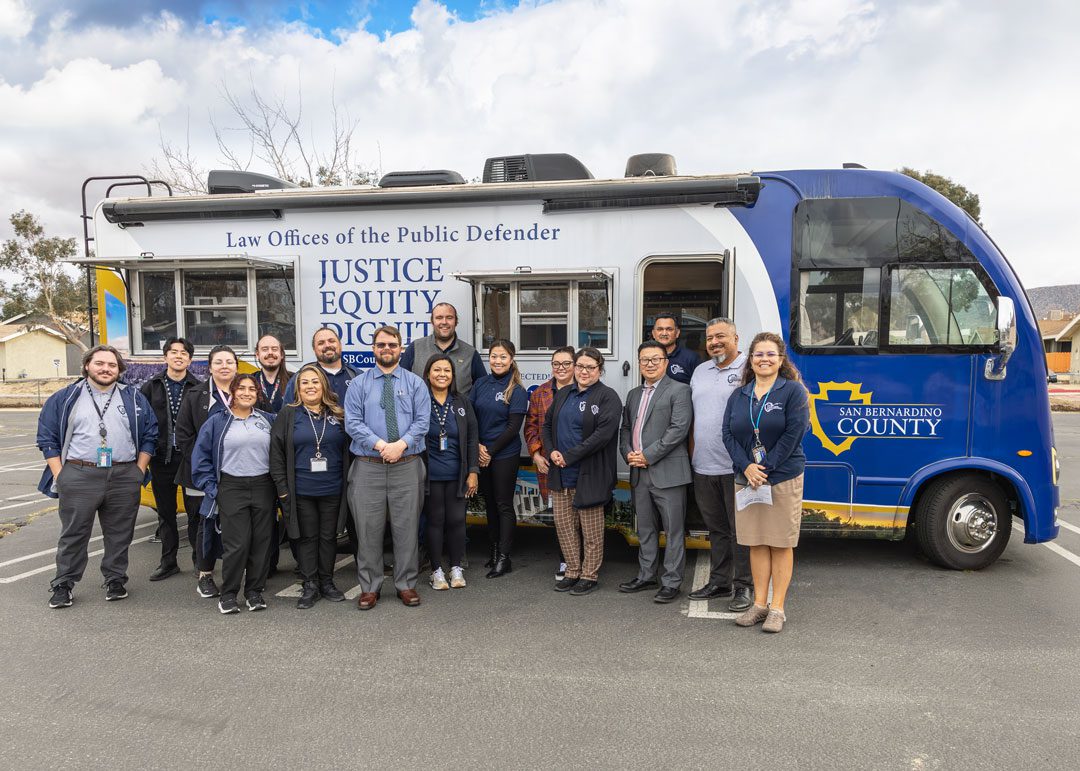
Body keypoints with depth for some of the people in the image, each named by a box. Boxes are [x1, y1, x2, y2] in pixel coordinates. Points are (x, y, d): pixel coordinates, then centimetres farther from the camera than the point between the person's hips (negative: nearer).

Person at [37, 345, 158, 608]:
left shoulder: (134, 399, 8)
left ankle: (115, 580, 22)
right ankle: (62, 585, 18)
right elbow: (47, 438, 4)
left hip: (124, 478, 1)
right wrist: (59, 475, -3)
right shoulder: (65, 398, 5)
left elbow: (149, 436, 9)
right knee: (73, 534, 5)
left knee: (119, 534, 9)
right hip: (79, 476, -1)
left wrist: (139, 470, 2)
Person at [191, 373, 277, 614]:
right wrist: (211, 488, -2)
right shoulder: (217, 422, 3)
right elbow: (200, 457, 4)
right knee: (237, 543, -7)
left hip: (263, 487, 3)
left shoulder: (268, 420, 10)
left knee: (261, 542, 4)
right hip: (231, 488, -2)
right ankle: (228, 594, 8)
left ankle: (254, 592, 17)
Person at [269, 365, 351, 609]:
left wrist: (347, 482, 4)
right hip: (301, 491, -1)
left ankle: (327, 582, 24)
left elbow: (348, 450, 10)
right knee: (307, 537, 7)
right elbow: (276, 452, -1)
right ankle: (309, 586, 17)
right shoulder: (288, 414, 0)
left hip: (332, 490, 2)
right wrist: (282, 487, -6)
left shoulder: (338, 415, 4)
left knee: (329, 536, 10)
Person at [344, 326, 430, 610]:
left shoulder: (415, 383, 7)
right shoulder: (359, 384, 6)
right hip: (368, 467, 0)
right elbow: (352, 423, -3)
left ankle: (406, 585, 18)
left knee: (406, 528, 5)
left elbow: (422, 421, -1)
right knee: (369, 529, 4)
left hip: (407, 466, 0)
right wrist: (380, 444, -15)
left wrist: (401, 444, -16)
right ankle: (369, 587, 17)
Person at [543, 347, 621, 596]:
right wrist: (552, 451, -1)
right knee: (563, 523, 12)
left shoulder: (608, 397, -8)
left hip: (589, 475, -6)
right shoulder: (563, 394, 13)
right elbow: (547, 424, 18)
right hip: (560, 473, 6)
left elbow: (603, 433, -18)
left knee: (591, 528, 4)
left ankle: (590, 575, 18)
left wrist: (569, 456, -17)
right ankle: (572, 572, 26)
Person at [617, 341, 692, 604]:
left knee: (673, 530, 0)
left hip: (668, 472, -7)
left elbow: (679, 429, -15)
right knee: (645, 529, 16)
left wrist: (648, 456, -15)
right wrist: (628, 454, -1)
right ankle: (646, 576, 27)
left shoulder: (679, 390, -5)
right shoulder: (634, 395, 18)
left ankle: (671, 582, 9)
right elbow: (625, 428, 19)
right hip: (639, 474, 7)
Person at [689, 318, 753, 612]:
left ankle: (743, 587, 13)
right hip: (703, 466, 7)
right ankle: (719, 581, 27)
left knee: (740, 529, 2)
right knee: (716, 528, 16)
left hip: (736, 467, -7)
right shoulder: (700, 371, 15)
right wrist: (695, 451, 16)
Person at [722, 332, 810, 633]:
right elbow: (728, 434, 3)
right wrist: (747, 467, -12)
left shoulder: (793, 391, -4)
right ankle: (759, 604, 18)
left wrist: (766, 468, -15)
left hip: (784, 478, -4)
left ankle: (777, 608, 10)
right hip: (747, 479, 4)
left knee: (781, 544, 3)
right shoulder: (738, 396, 10)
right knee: (756, 543, 9)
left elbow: (793, 433, -12)